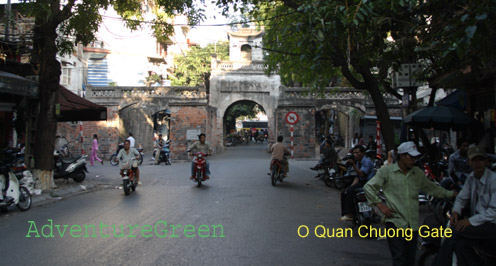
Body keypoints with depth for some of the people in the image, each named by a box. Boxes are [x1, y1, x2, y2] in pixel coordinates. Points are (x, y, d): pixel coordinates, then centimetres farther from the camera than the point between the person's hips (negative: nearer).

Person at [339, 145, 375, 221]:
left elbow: (362, 174, -26)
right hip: (361, 182, 10)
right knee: (344, 193, -1)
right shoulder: (358, 162, 17)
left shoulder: (367, 161, -13)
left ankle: (350, 214, -27)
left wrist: (353, 165, -31)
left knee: (350, 191, -27)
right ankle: (345, 214, -2)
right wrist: (351, 186, 2)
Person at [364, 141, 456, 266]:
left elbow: (432, 188, 24)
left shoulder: (418, 173, 12)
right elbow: (368, 187, -2)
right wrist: (380, 205, -7)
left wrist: (450, 194, 19)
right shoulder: (386, 171, -2)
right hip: (395, 222, -5)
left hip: (413, 224, 5)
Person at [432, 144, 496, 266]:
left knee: (455, 231, -23)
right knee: (460, 244, -22)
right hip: (477, 222, 6)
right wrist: (455, 211, -9)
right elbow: (461, 198, 13)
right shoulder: (471, 178, 9)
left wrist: (470, 221, -23)